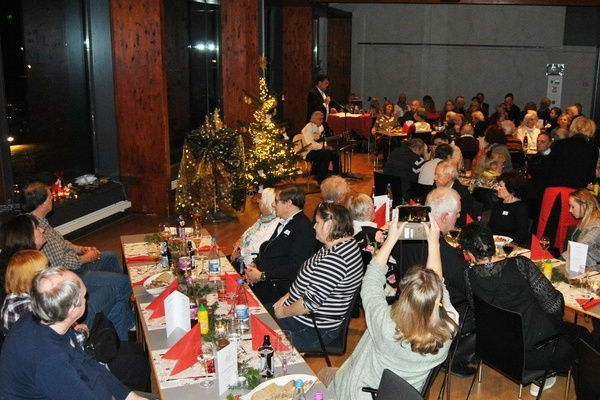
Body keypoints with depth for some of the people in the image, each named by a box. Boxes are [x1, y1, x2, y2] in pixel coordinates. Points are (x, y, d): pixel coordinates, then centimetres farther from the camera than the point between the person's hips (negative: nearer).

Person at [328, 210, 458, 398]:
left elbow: (370, 281, -19)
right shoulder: (448, 330, -29)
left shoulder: (385, 325, -38)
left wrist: (391, 239, -12)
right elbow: (438, 283, -9)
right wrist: (434, 243, -4)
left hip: (356, 393, -4)